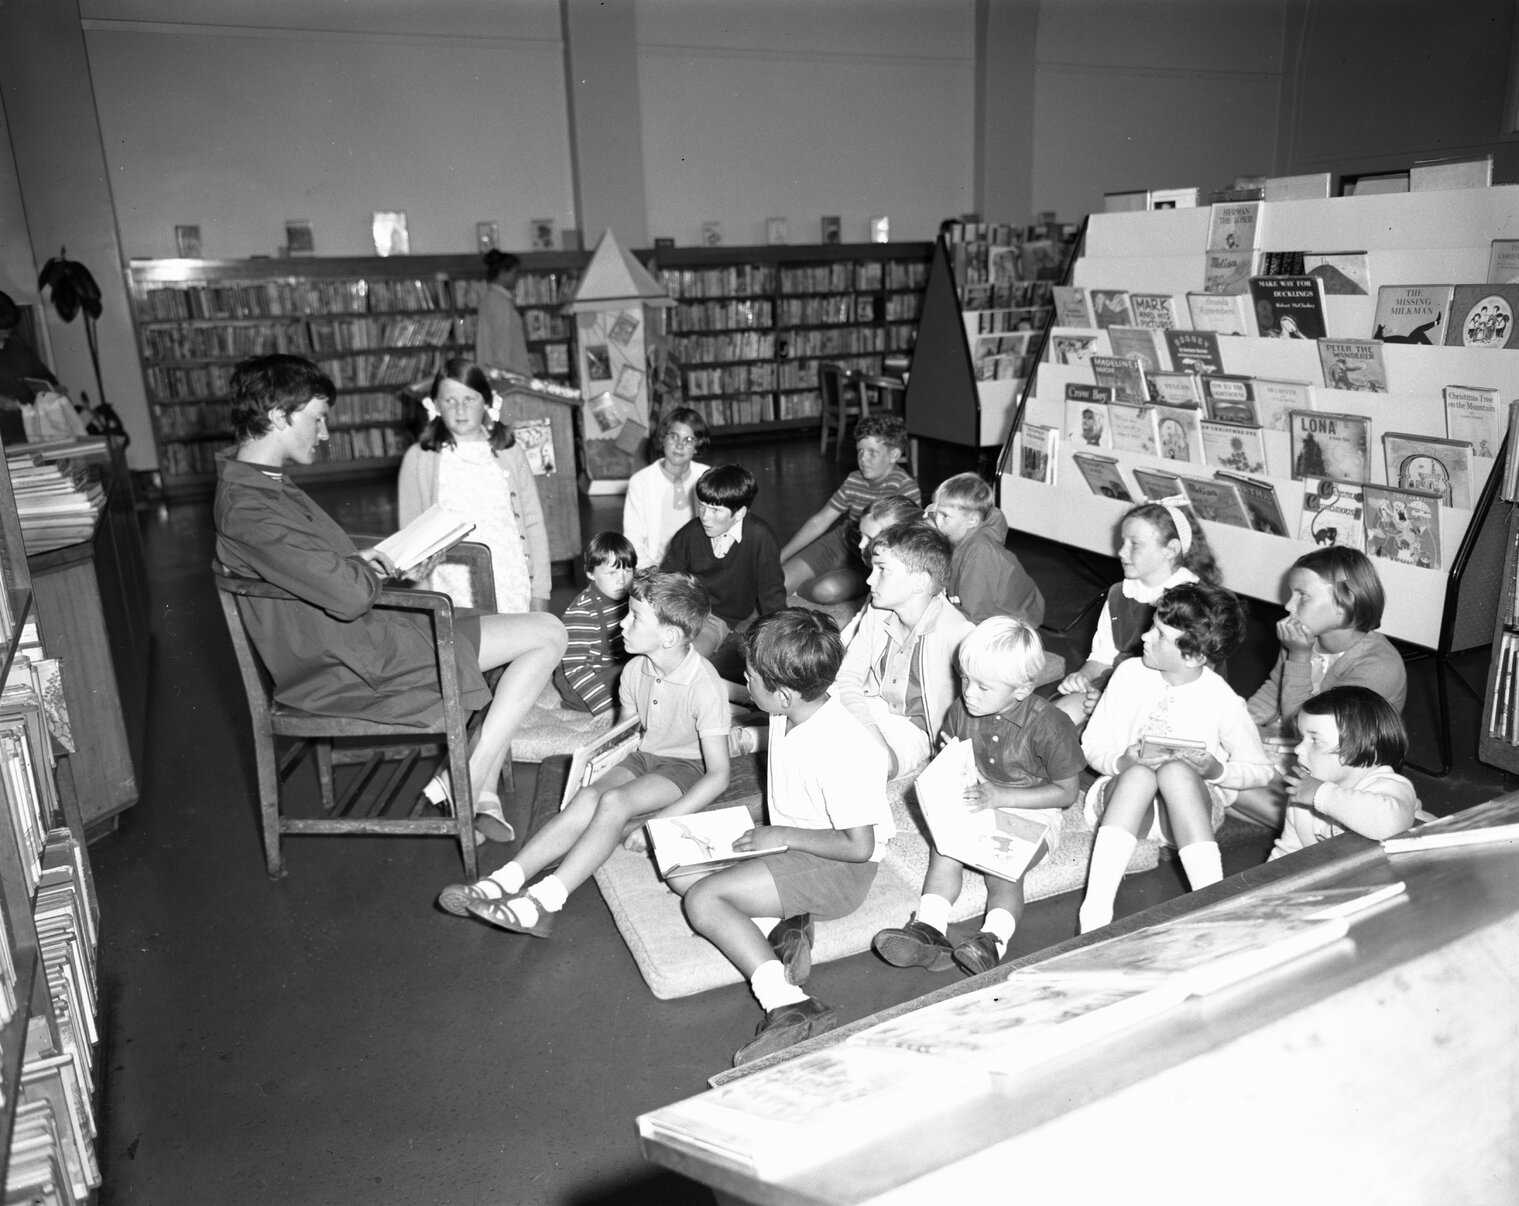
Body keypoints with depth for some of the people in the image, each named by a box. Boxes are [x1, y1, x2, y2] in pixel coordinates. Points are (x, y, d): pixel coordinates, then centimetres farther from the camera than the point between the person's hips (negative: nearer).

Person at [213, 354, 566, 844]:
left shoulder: (255, 482, 11)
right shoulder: (248, 510, -23)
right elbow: (351, 595, -28)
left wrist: (362, 561, 3)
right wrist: (372, 571, -6)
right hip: (360, 665, -11)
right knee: (547, 634, -9)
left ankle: (482, 790, 11)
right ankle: (466, 786, -2)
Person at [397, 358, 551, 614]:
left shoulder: (509, 453, 9)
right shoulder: (418, 459, 6)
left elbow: (534, 523, 10)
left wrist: (539, 592, 5)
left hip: (512, 592, 1)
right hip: (451, 597, -1)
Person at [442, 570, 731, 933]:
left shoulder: (705, 686, -25)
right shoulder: (635, 670, -5)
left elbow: (718, 775, -24)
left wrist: (659, 824, -28)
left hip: (685, 768, -5)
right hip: (642, 756, 6)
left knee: (614, 801, -31)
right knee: (587, 798, -23)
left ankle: (542, 902, -37)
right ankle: (502, 882, -29)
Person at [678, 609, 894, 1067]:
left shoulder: (841, 751, -29)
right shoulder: (789, 718, -1)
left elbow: (860, 846, -25)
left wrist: (782, 836, -17)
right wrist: (766, 831, 4)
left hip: (839, 870, -10)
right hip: (789, 844, 10)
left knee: (702, 900, -21)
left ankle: (789, 1006, -26)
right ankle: (779, 927, -10)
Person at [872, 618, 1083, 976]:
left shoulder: (1048, 724, -17)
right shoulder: (960, 711, -2)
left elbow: (1066, 792, -12)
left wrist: (1000, 796, -20)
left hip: (1031, 812, -4)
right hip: (973, 806, 4)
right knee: (943, 847, -23)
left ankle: (993, 940, -38)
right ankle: (927, 928, -33)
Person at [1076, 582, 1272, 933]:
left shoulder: (1222, 702, -11)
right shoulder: (1130, 673, -6)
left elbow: (1260, 769, 2)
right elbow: (1092, 745, 0)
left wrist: (1216, 770, -19)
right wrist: (1122, 761, -22)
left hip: (1189, 806, -1)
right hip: (1122, 795, 1)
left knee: (1176, 771, -36)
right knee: (1140, 772, -35)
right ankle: (1095, 916, -45)